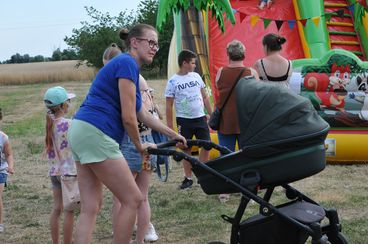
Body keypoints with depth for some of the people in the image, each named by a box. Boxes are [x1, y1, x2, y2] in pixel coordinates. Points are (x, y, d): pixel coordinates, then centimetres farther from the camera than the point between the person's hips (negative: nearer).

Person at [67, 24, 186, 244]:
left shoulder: (125, 64, 22)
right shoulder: (127, 64, -8)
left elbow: (142, 114, 28)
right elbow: (128, 117, -12)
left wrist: (173, 134, 33)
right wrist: (140, 146, 4)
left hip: (82, 133, 10)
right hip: (95, 135, -10)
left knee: (90, 207, 8)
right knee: (133, 200, -3)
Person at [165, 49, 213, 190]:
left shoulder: (196, 76, 6)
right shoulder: (173, 81, -6)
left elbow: (204, 97, 13)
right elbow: (169, 105, -5)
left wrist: (211, 114, 9)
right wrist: (170, 126, -8)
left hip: (200, 117, 4)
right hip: (184, 120, -4)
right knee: (186, 149, 4)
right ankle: (188, 178, 14)